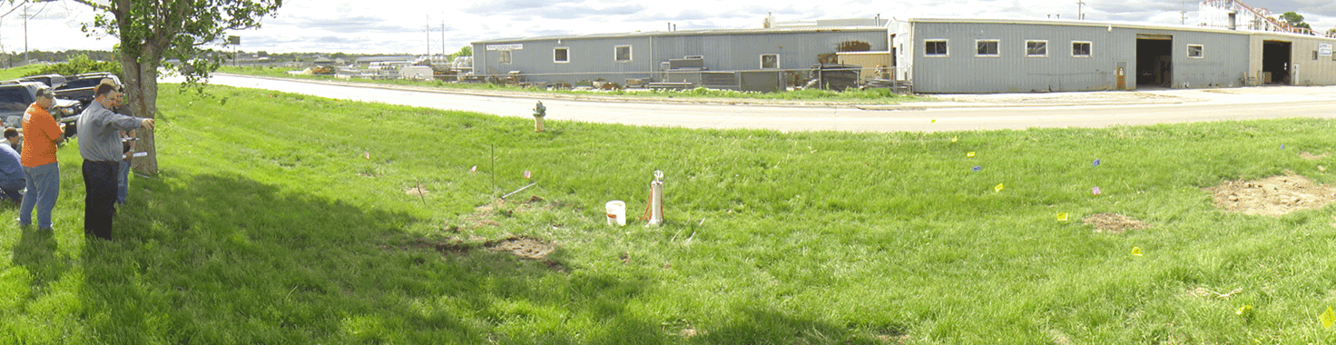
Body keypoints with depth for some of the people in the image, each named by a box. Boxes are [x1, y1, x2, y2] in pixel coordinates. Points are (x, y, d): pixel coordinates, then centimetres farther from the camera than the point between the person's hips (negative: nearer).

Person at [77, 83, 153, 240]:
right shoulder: (101, 114, -21)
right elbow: (117, 121, -43)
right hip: (103, 168, -10)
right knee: (105, 203, -3)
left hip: (88, 163, 10)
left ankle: (89, 231, 31)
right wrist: (140, 121, -59)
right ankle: (103, 238, 2)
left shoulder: (85, 114, 15)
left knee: (91, 200, 20)